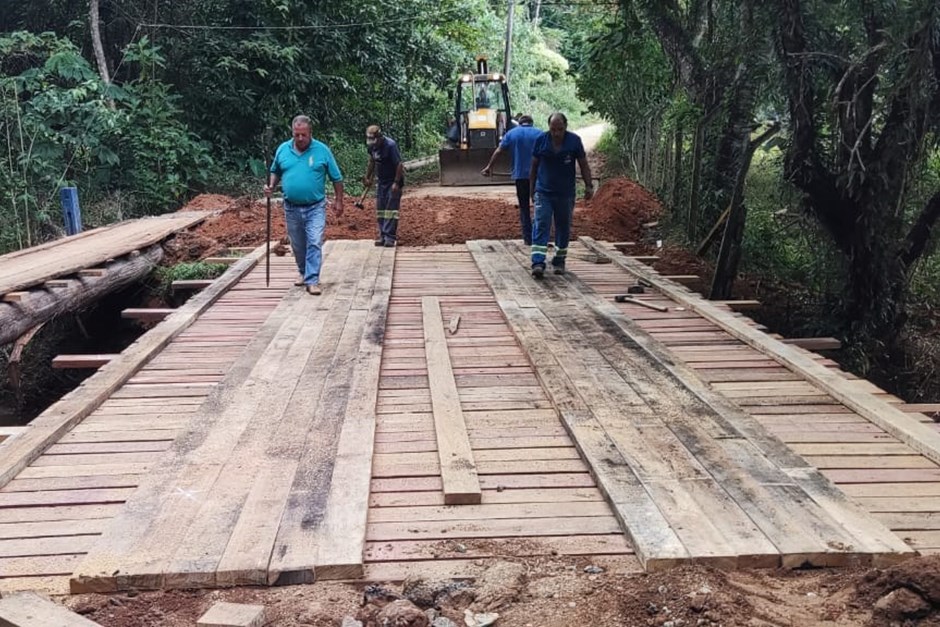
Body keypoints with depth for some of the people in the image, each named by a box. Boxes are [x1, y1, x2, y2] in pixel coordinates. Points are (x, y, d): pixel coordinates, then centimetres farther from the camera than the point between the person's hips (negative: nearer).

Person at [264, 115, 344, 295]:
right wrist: (271, 186, -3)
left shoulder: (322, 150, -6)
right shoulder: (283, 149, 1)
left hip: (315, 207, -3)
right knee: (298, 245, 15)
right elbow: (275, 171, 16)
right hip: (291, 208, 3)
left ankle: (312, 280, -10)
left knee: (314, 243, -11)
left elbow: (336, 178, 0)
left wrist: (339, 201, 0)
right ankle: (303, 273, 34)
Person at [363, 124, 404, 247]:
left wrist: (396, 183, -22)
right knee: (380, 209, 6)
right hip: (381, 181, 7)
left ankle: (390, 237, -11)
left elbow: (399, 165, -21)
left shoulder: (390, 145, -22)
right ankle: (382, 236, 11)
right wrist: (368, 177, 16)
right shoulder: (371, 146, 0)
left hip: (393, 181, -7)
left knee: (391, 208, -10)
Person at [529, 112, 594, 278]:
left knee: (563, 228, 9)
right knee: (541, 226, -11)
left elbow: (584, 165, 4)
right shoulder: (541, 140, -2)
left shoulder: (574, 141, -4)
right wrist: (532, 188, 9)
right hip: (543, 192, -1)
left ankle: (559, 262, 23)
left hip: (565, 193, 1)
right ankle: (538, 263, -16)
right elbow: (534, 166, 7)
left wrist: (589, 185, -2)